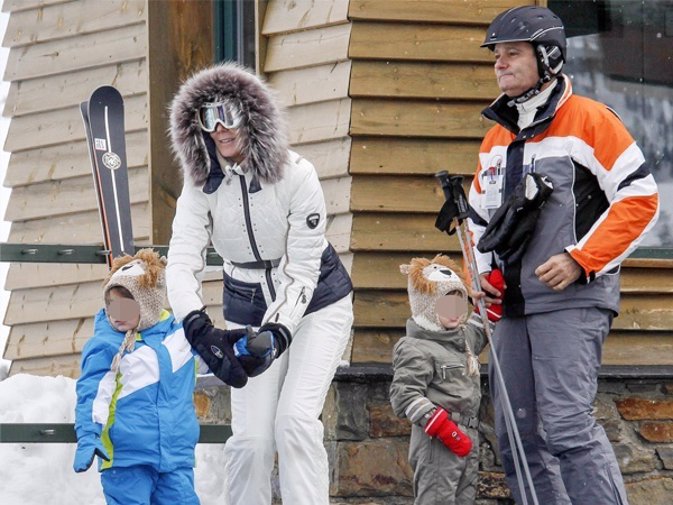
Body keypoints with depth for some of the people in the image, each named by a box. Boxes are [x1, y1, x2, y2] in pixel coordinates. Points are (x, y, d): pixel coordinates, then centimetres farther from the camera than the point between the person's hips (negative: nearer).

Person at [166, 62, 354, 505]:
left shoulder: (295, 175, -22)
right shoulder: (202, 185, -12)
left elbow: (301, 271, -20)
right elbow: (183, 261, -22)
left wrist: (276, 334, -33)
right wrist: (197, 326, -39)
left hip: (316, 304, -3)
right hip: (248, 313, 3)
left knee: (295, 419, -18)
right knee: (250, 435, -5)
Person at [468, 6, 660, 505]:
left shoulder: (588, 120, -5)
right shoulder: (497, 137, 17)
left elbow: (640, 199, -8)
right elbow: (481, 216, 29)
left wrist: (581, 259, -15)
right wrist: (484, 272, 11)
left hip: (572, 299, -8)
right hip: (514, 302, 8)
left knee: (567, 427, -20)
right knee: (518, 437, 6)